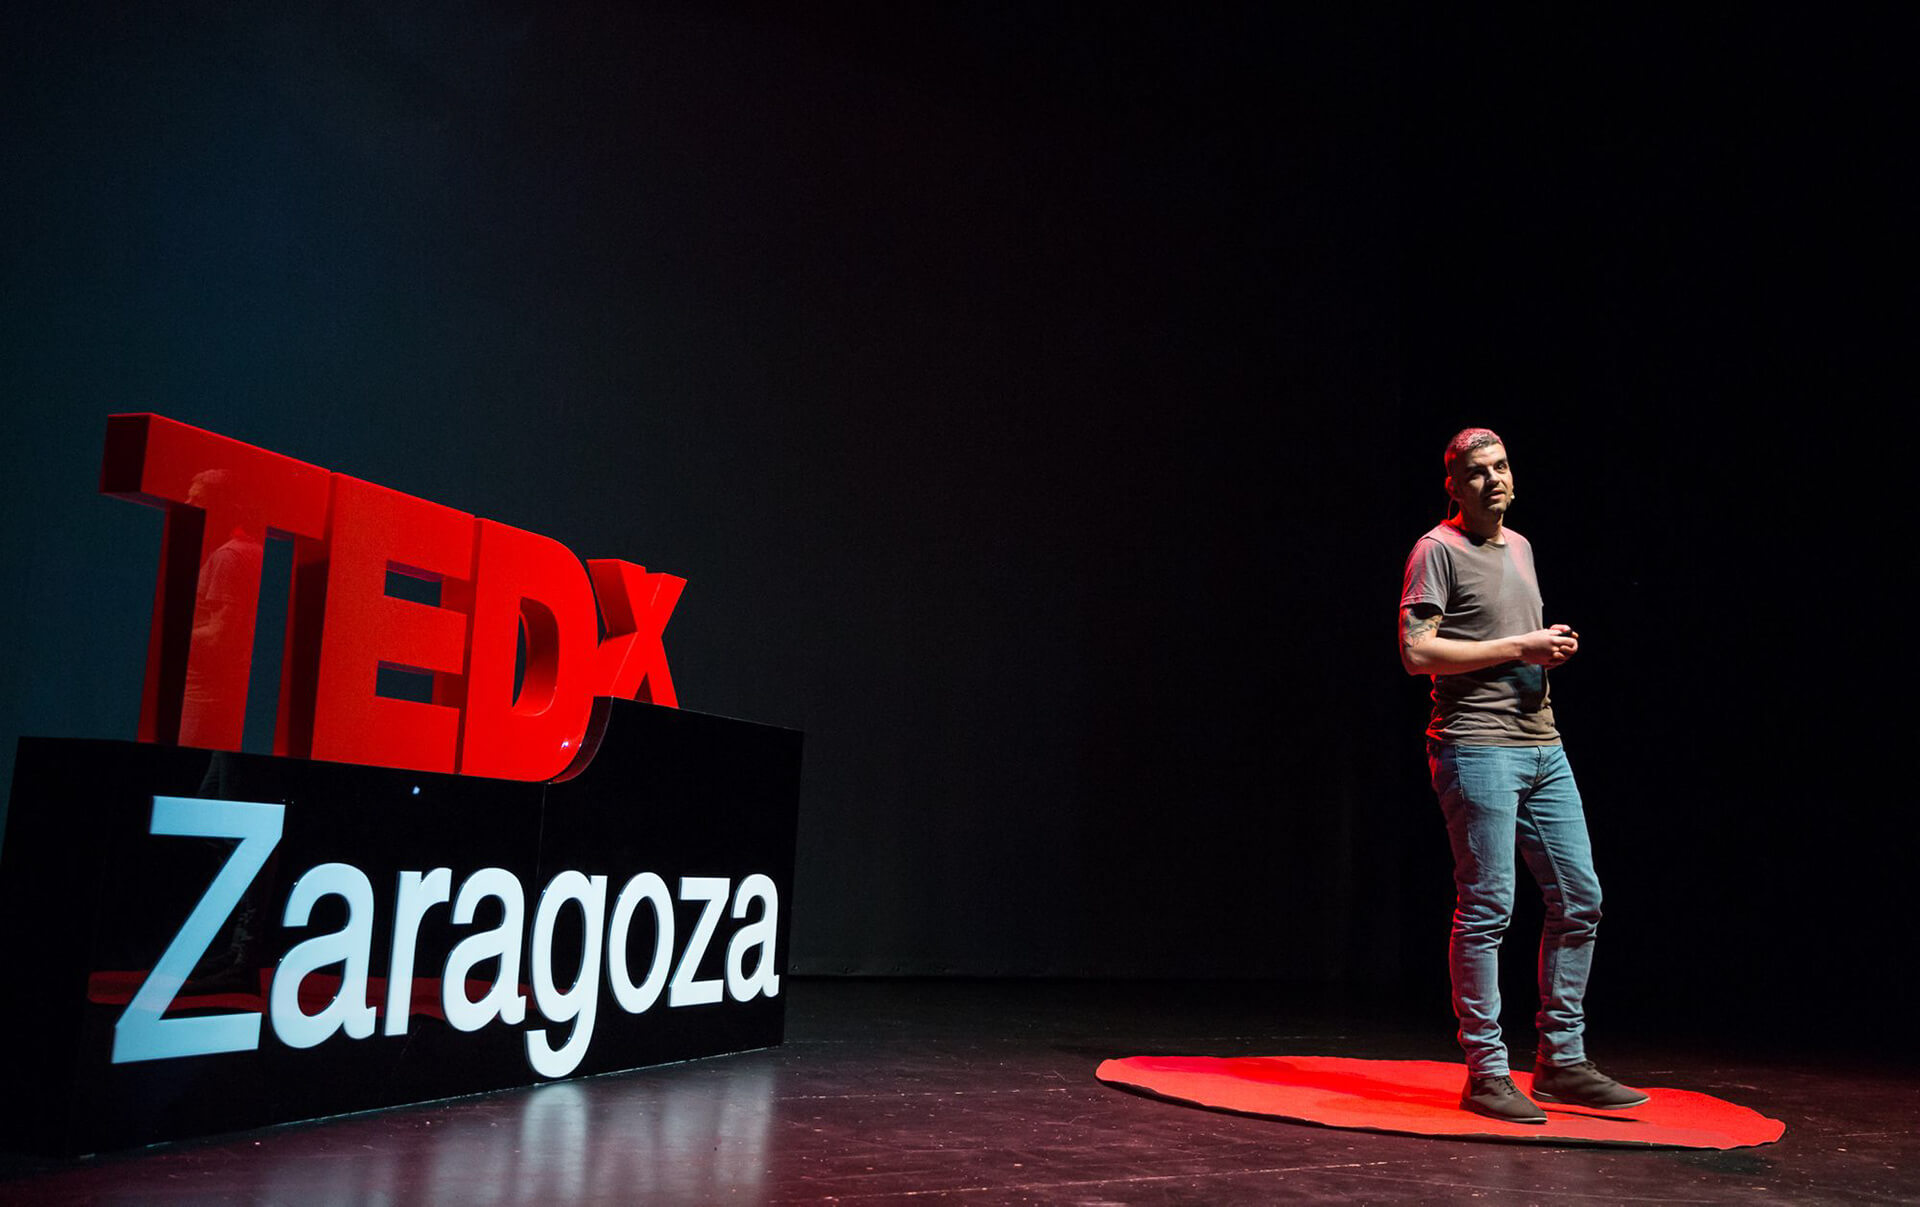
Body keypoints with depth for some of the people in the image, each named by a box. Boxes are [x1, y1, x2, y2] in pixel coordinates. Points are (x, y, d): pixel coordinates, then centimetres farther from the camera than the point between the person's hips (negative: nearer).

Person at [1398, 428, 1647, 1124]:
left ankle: (1561, 1061, 20)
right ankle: (1486, 1073, 4)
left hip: (1543, 745, 8)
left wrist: (1552, 647, 7)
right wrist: (1518, 648, -13)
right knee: (1487, 909, -6)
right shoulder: (1438, 550, -4)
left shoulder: (1520, 547, 21)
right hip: (1476, 746, -8)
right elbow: (1416, 653, -14)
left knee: (1579, 898, 9)